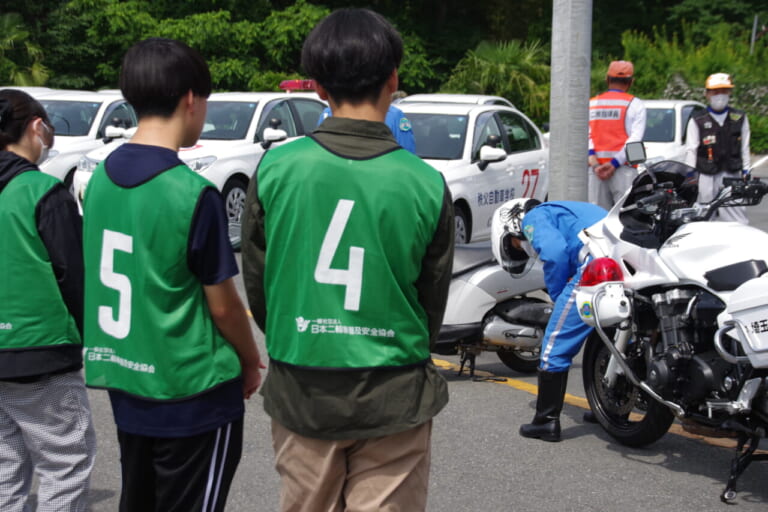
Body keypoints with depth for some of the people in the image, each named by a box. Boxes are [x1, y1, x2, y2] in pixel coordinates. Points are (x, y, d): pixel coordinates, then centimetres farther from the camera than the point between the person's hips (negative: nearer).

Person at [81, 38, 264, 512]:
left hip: (123, 382, 7)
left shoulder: (100, 178, 1)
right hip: (192, 394, -7)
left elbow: (113, 278, 9)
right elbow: (222, 304, -13)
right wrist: (251, 361, 5)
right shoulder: (193, 193, -20)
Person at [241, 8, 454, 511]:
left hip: (301, 391, 2)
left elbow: (256, 281, 2)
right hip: (392, 396, -1)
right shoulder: (427, 184, -10)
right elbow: (433, 302, 1)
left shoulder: (275, 169, -8)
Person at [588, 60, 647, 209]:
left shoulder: (591, 104, 14)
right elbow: (635, 138, -7)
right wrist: (615, 163, -10)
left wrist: (593, 161, -8)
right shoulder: (635, 105, 5)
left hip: (594, 170, 3)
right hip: (623, 169, -3)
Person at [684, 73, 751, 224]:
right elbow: (691, 150, 2)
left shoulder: (740, 118, 12)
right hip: (707, 178, -1)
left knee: (738, 222, -5)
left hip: (732, 177, 2)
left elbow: (745, 148, 14)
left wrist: (746, 173, 12)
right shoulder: (697, 121, 4)